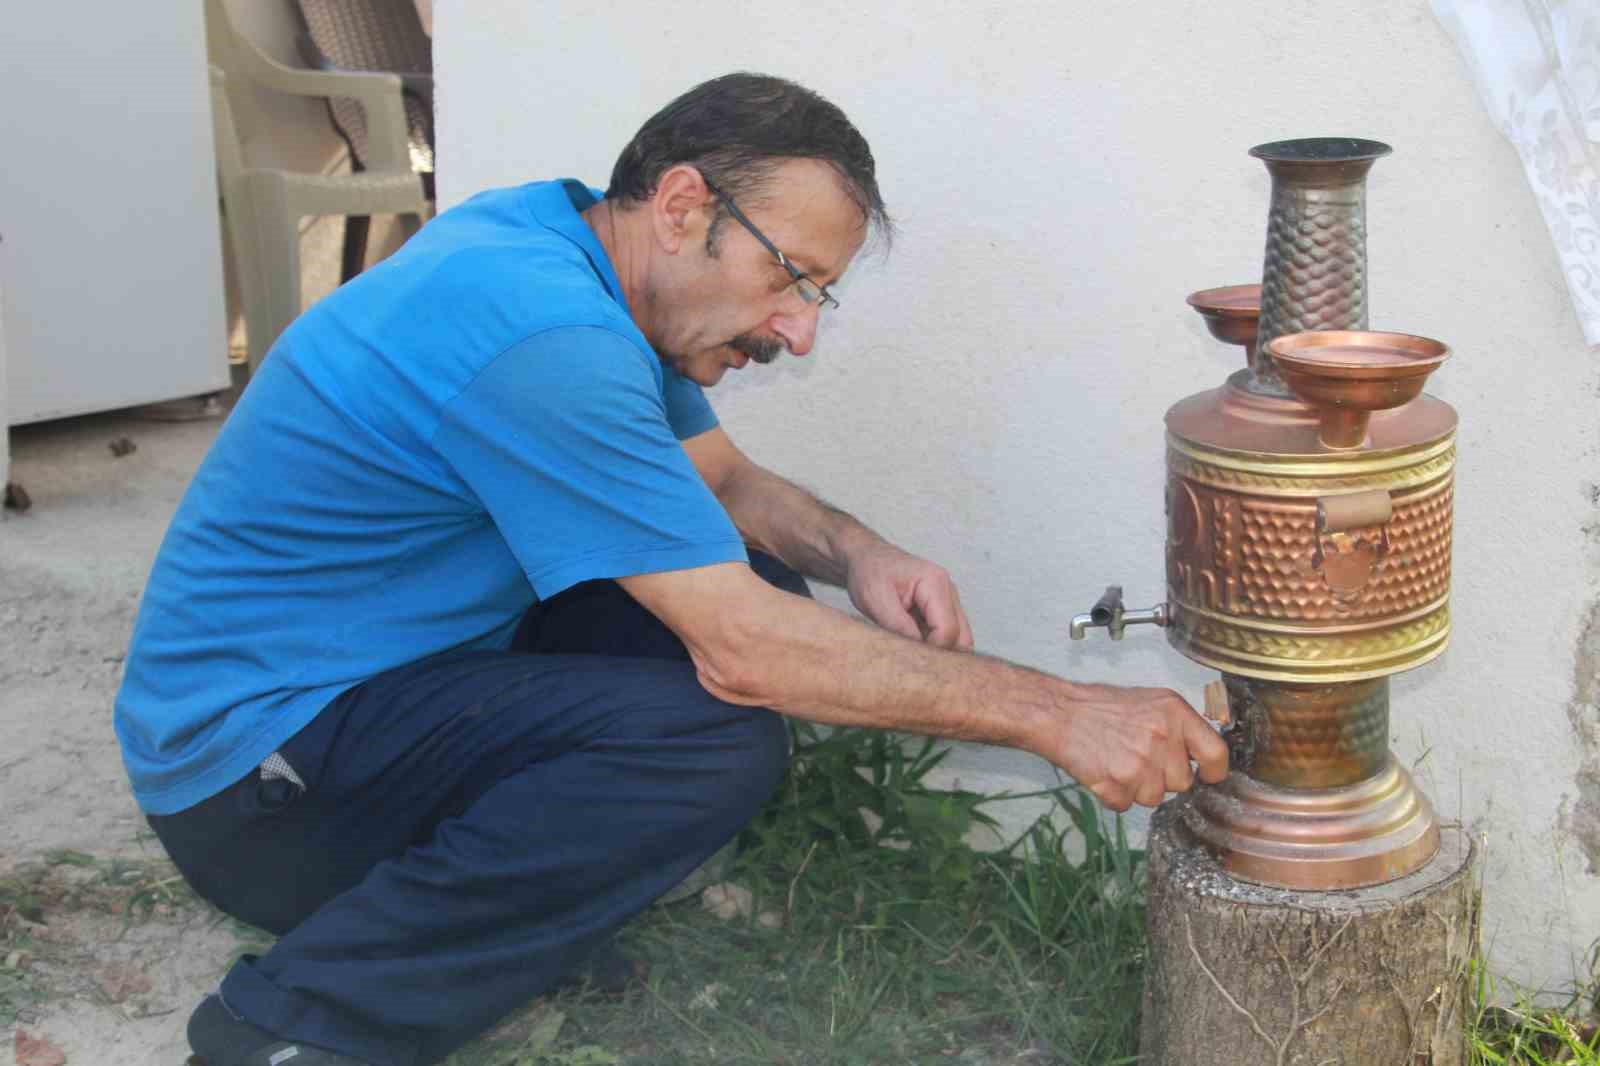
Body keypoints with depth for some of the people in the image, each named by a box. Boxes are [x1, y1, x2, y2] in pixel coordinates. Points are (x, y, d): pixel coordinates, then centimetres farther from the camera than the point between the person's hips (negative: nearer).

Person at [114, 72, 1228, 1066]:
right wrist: (1056, 713, -24)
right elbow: (741, 650, -28)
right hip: (250, 768, -10)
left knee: (750, 577, 3)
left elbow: (722, 476, 15)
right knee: (720, 734, -27)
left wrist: (858, 554, -6)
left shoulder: (553, 238, 4)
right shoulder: (541, 334, -27)